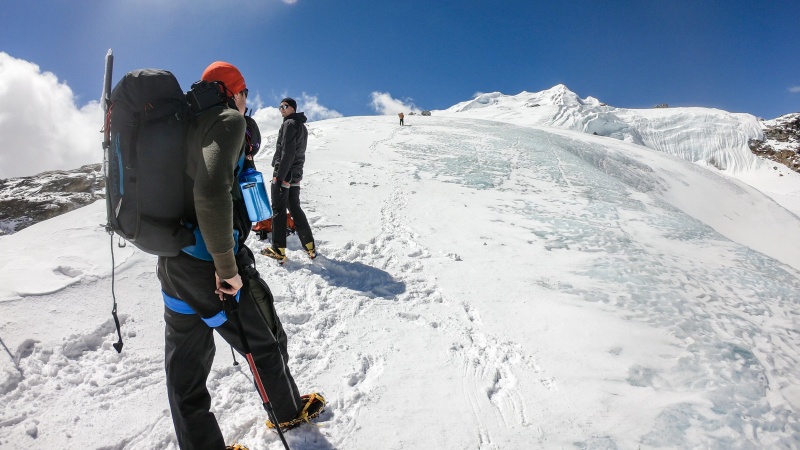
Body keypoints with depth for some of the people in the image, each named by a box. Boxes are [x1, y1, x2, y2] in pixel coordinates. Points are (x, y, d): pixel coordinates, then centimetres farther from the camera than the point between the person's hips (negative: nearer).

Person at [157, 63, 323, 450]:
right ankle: (288, 410, 38)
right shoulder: (228, 120, -12)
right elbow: (212, 192, -27)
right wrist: (226, 265, -23)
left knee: (185, 363, 15)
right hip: (208, 266, -8)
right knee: (266, 341, 14)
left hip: (172, 261, 9)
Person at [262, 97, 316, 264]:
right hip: (296, 174, 9)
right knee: (295, 208, 14)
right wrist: (294, 172, 20)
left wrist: (279, 176, -20)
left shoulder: (290, 124, -10)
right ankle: (310, 246, 15)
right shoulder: (302, 126, 19)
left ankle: (278, 251, -2)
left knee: (278, 210, -4)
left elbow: (287, 153, -19)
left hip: (284, 173, -9)